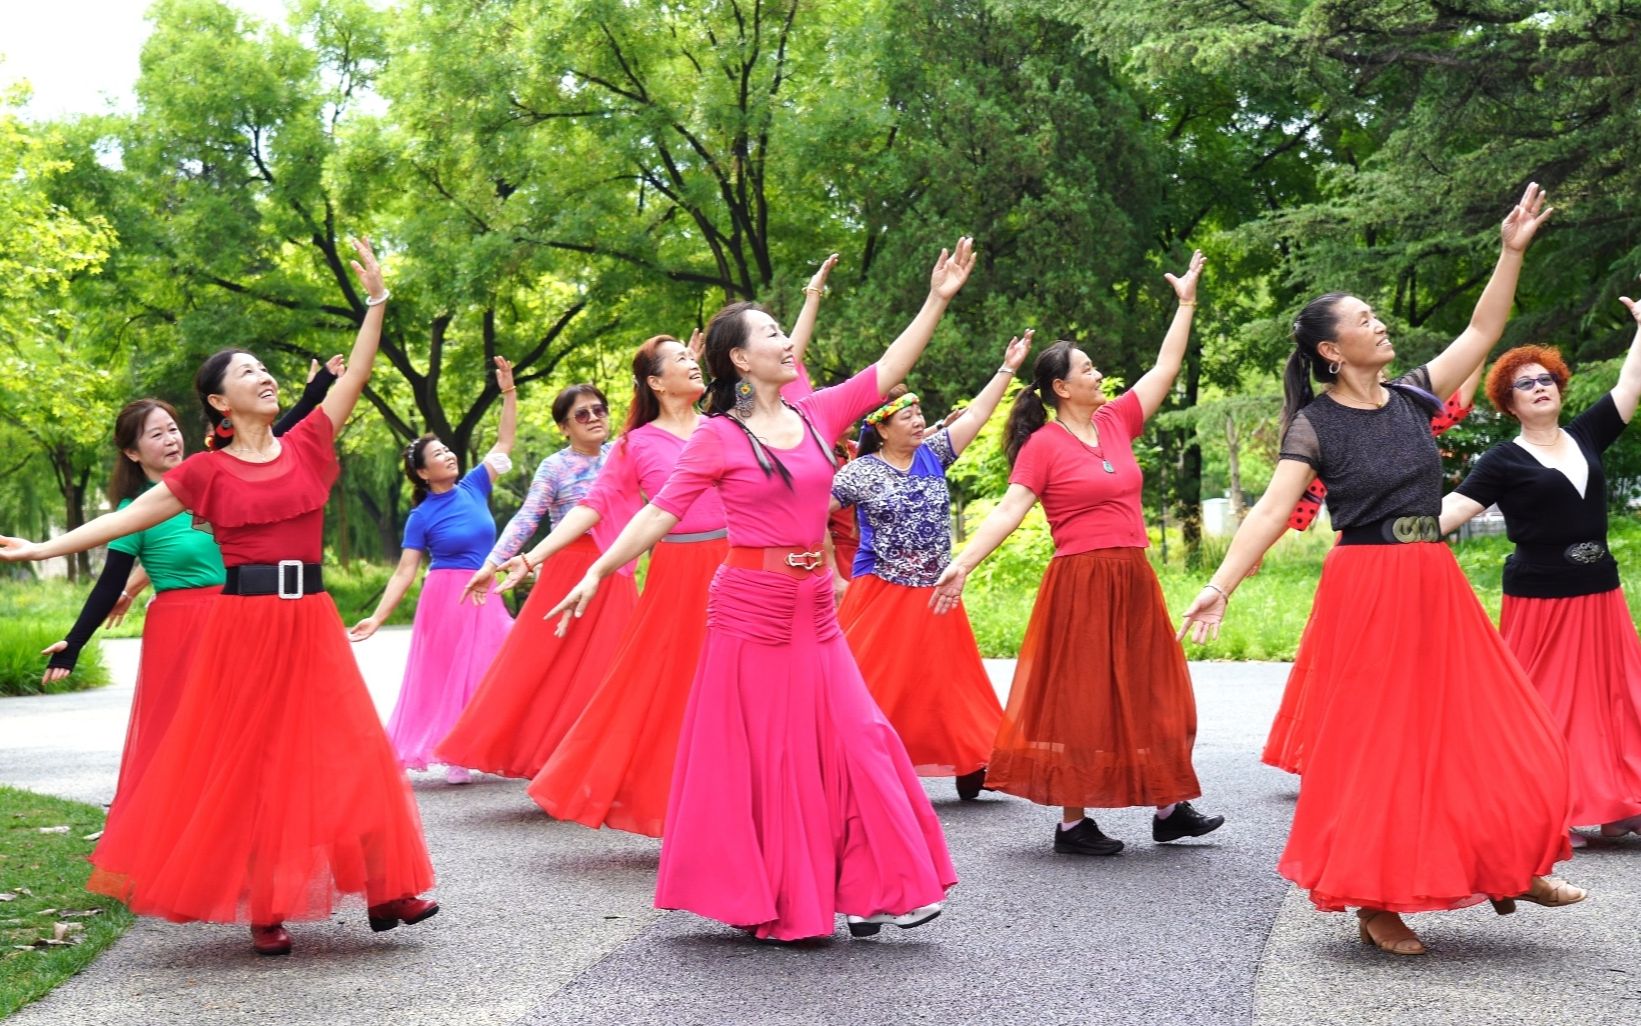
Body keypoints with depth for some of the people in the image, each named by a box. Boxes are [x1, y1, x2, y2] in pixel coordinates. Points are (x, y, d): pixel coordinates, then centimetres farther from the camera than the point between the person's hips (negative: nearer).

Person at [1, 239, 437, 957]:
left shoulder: (306, 445, 7)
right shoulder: (208, 471, 1)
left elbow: (354, 377, 3)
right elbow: (133, 516, 0)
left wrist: (376, 300, -3)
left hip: (310, 623, 2)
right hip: (244, 623, -2)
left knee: (343, 751, 1)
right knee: (244, 763, 2)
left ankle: (382, 889, 5)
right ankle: (262, 907, 10)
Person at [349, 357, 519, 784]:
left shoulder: (473, 486, 3)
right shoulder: (421, 517, -6)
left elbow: (504, 443, 6)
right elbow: (404, 572, -6)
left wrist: (508, 393, -4)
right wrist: (377, 617, -14)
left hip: (485, 598, 4)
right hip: (447, 599, -4)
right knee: (450, 675, 0)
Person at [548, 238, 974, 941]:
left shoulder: (817, 415, 7)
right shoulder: (718, 438, -7)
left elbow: (885, 374, 9)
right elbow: (662, 512, -8)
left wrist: (937, 300, 6)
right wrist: (597, 573, -14)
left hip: (815, 609, 5)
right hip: (750, 606, -5)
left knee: (850, 740, 1)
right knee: (757, 753, 1)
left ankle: (868, 890, 8)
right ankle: (764, 904, 12)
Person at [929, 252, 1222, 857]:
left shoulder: (1116, 421, 10)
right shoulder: (1044, 445, -9)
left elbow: (1165, 370, 16)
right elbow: (1009, 510, -14)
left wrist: (1186, 303, 17)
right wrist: (963, 564, -25)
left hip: (1133, 582, 7)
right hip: (1080, 585, -7)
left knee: (1148, 694, 11)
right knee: (1080, 700, -2)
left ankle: (1168, 808, 20)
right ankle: (1073, 821, 5)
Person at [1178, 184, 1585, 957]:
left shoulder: (1412, 396, 7)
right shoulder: (1315, 425, -8)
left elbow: (1482, 332, 12)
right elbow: (1271, 511, -14)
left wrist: (1512, 253, 4)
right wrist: (1219, 588, -25)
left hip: (1436, 587, 6)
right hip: (1365, 591, -6)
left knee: (1494, 732, 7)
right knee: (1375, 744, -1)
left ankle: (1510, 867, 23)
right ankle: (1375, 903, 9)